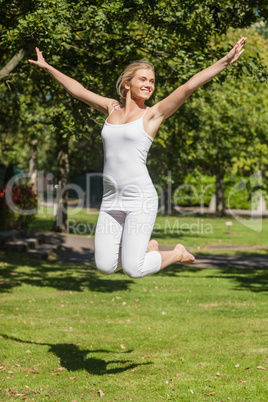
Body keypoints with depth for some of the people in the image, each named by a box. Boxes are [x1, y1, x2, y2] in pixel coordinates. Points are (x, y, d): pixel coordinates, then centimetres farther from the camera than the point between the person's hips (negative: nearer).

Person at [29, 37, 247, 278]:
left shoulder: (153, 114, 1)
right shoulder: (112, 108, 14)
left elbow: (189, 86, -9)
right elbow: (77, 89, 26)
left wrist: (225, 62, -17)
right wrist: (47, 67, 35)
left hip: (141, 198, -5)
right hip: (111, 200, 5)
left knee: (133, 270, -9)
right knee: (105, 267, 3)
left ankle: (177, 254, 20)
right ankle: (147, 248, 31)